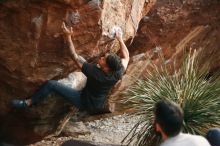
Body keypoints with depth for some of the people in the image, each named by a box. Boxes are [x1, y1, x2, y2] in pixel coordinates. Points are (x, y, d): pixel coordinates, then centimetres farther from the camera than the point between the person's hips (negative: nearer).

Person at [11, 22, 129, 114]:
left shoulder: (94, 72, -35)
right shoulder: (117, 75, -22)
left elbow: (75, 57, -24)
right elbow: (126, 57, -1)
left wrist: (68, 37, -21)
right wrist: (120, 39, 5)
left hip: (85, 103, -6)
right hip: (99, 105, 6)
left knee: (51, 84, -8)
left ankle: (29, 102, 8)